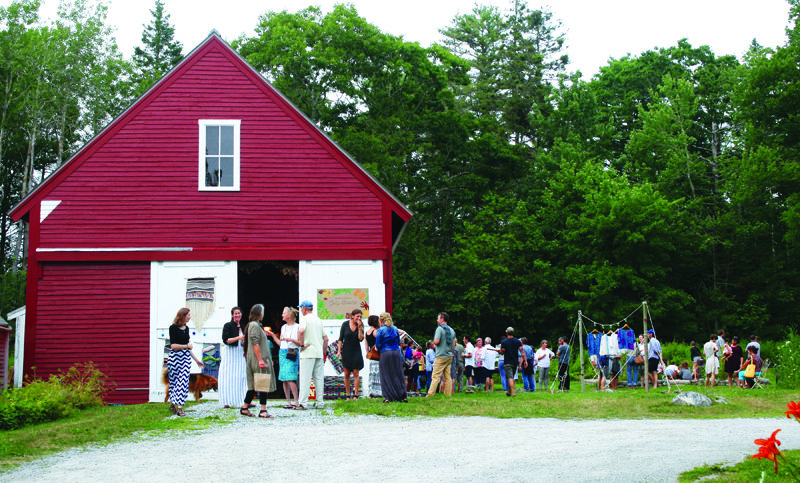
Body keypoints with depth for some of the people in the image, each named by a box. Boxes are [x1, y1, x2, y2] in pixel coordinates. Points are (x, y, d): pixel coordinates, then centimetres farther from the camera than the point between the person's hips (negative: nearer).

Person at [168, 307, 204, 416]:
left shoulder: (186, 328, 12)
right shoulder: (173, 328, -7)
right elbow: (173, 346, -14)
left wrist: (196, 359, 21)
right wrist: (187, 346, -4)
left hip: (186, 357, 5)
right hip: (174, 357, -5)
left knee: (183, 382, -2)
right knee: (174, 381, 3)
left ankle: (179, 407, -1)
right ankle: (172, 404, 16)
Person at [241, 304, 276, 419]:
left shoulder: (255, 325, 19)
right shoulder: (254, 325, -11)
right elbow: (255, 344, -19)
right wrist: (260, 360, -22)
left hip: (255, 360, 10)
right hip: (258, 359, -10)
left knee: (254, 385, 12)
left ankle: (245, 408, 14)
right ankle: (263, 411, -8)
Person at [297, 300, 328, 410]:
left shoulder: (305, 319, -4)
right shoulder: (319, 320, 17)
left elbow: (302, 331, -26)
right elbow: (325, 339, 17)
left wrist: (302, 344, -15)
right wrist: (323, 354, 20)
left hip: (308, 353, -7)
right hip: (319, 353, 7)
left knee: (305, 378, -7)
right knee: (319, 378, 9)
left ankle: (303, 403, -10)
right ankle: (320, 402, 11)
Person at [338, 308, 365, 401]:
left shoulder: (360, 325, -2)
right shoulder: (345, 324, -4)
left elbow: (361, 339, -12)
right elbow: (341, 338, 0)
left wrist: (359, 327, -19)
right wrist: (339, 351, -5)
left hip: (356, 352, 0)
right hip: (346, 352, 0)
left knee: (356, 373, -4)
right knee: (347, 374, 4)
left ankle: (355, 394, 0)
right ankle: (348, 395, 11)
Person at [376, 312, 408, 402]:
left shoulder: (380, 330, -4)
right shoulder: (395, 329, 8)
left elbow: (378, 345, -5)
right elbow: (398, 342, 14)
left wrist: (380, 349, 15)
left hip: (385, 353, -4)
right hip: (396, 352, 4)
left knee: (386, 376, 3)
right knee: (398, 375, 8)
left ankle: (388, 397, 0)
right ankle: (403, 396, 9)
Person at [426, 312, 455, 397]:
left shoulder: (440, 328, -11)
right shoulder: (452, 330, 12)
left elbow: (436, 341, -20)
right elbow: (454, 344, 16)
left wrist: (433, 342, 1)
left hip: (441, 356, -7)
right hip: (449, 356, 7)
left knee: (435, 376, -8)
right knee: (447, 376, 9)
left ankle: (430, 394, -10)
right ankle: (448, 394, 8)